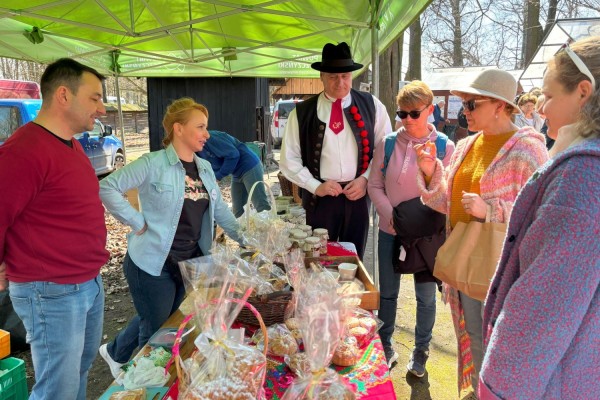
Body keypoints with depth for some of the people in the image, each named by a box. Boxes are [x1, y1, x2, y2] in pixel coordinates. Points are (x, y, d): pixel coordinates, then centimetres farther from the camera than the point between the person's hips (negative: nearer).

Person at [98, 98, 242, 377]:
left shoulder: (205, 168, 7)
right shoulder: (153, 164, -15)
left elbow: (220, 210, 11)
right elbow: (106, 188, -17)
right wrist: (138, 222, -18)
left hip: (190, 262, 7)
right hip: (153, 263, -7)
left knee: (166, 322, 23)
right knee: (157, 329, 8)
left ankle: (115, 353, 48)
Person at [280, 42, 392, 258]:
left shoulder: (371, 105, 2)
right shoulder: (302, 112, 0)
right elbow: (289, 159, 2)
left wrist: (365, 179, -8)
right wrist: (315, 186, -9)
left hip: (358, 194, 1)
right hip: (319, 197, -1)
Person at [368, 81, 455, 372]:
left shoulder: (445, 147, -7)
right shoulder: (388, 144, -3)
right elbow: (375, 185, 0)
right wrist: (392, 214, -12)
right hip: (390, 231, 2)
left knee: (426, 296, 12)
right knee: (387, 292, 15)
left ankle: (421, 351, 33)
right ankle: (385, 346, 35)